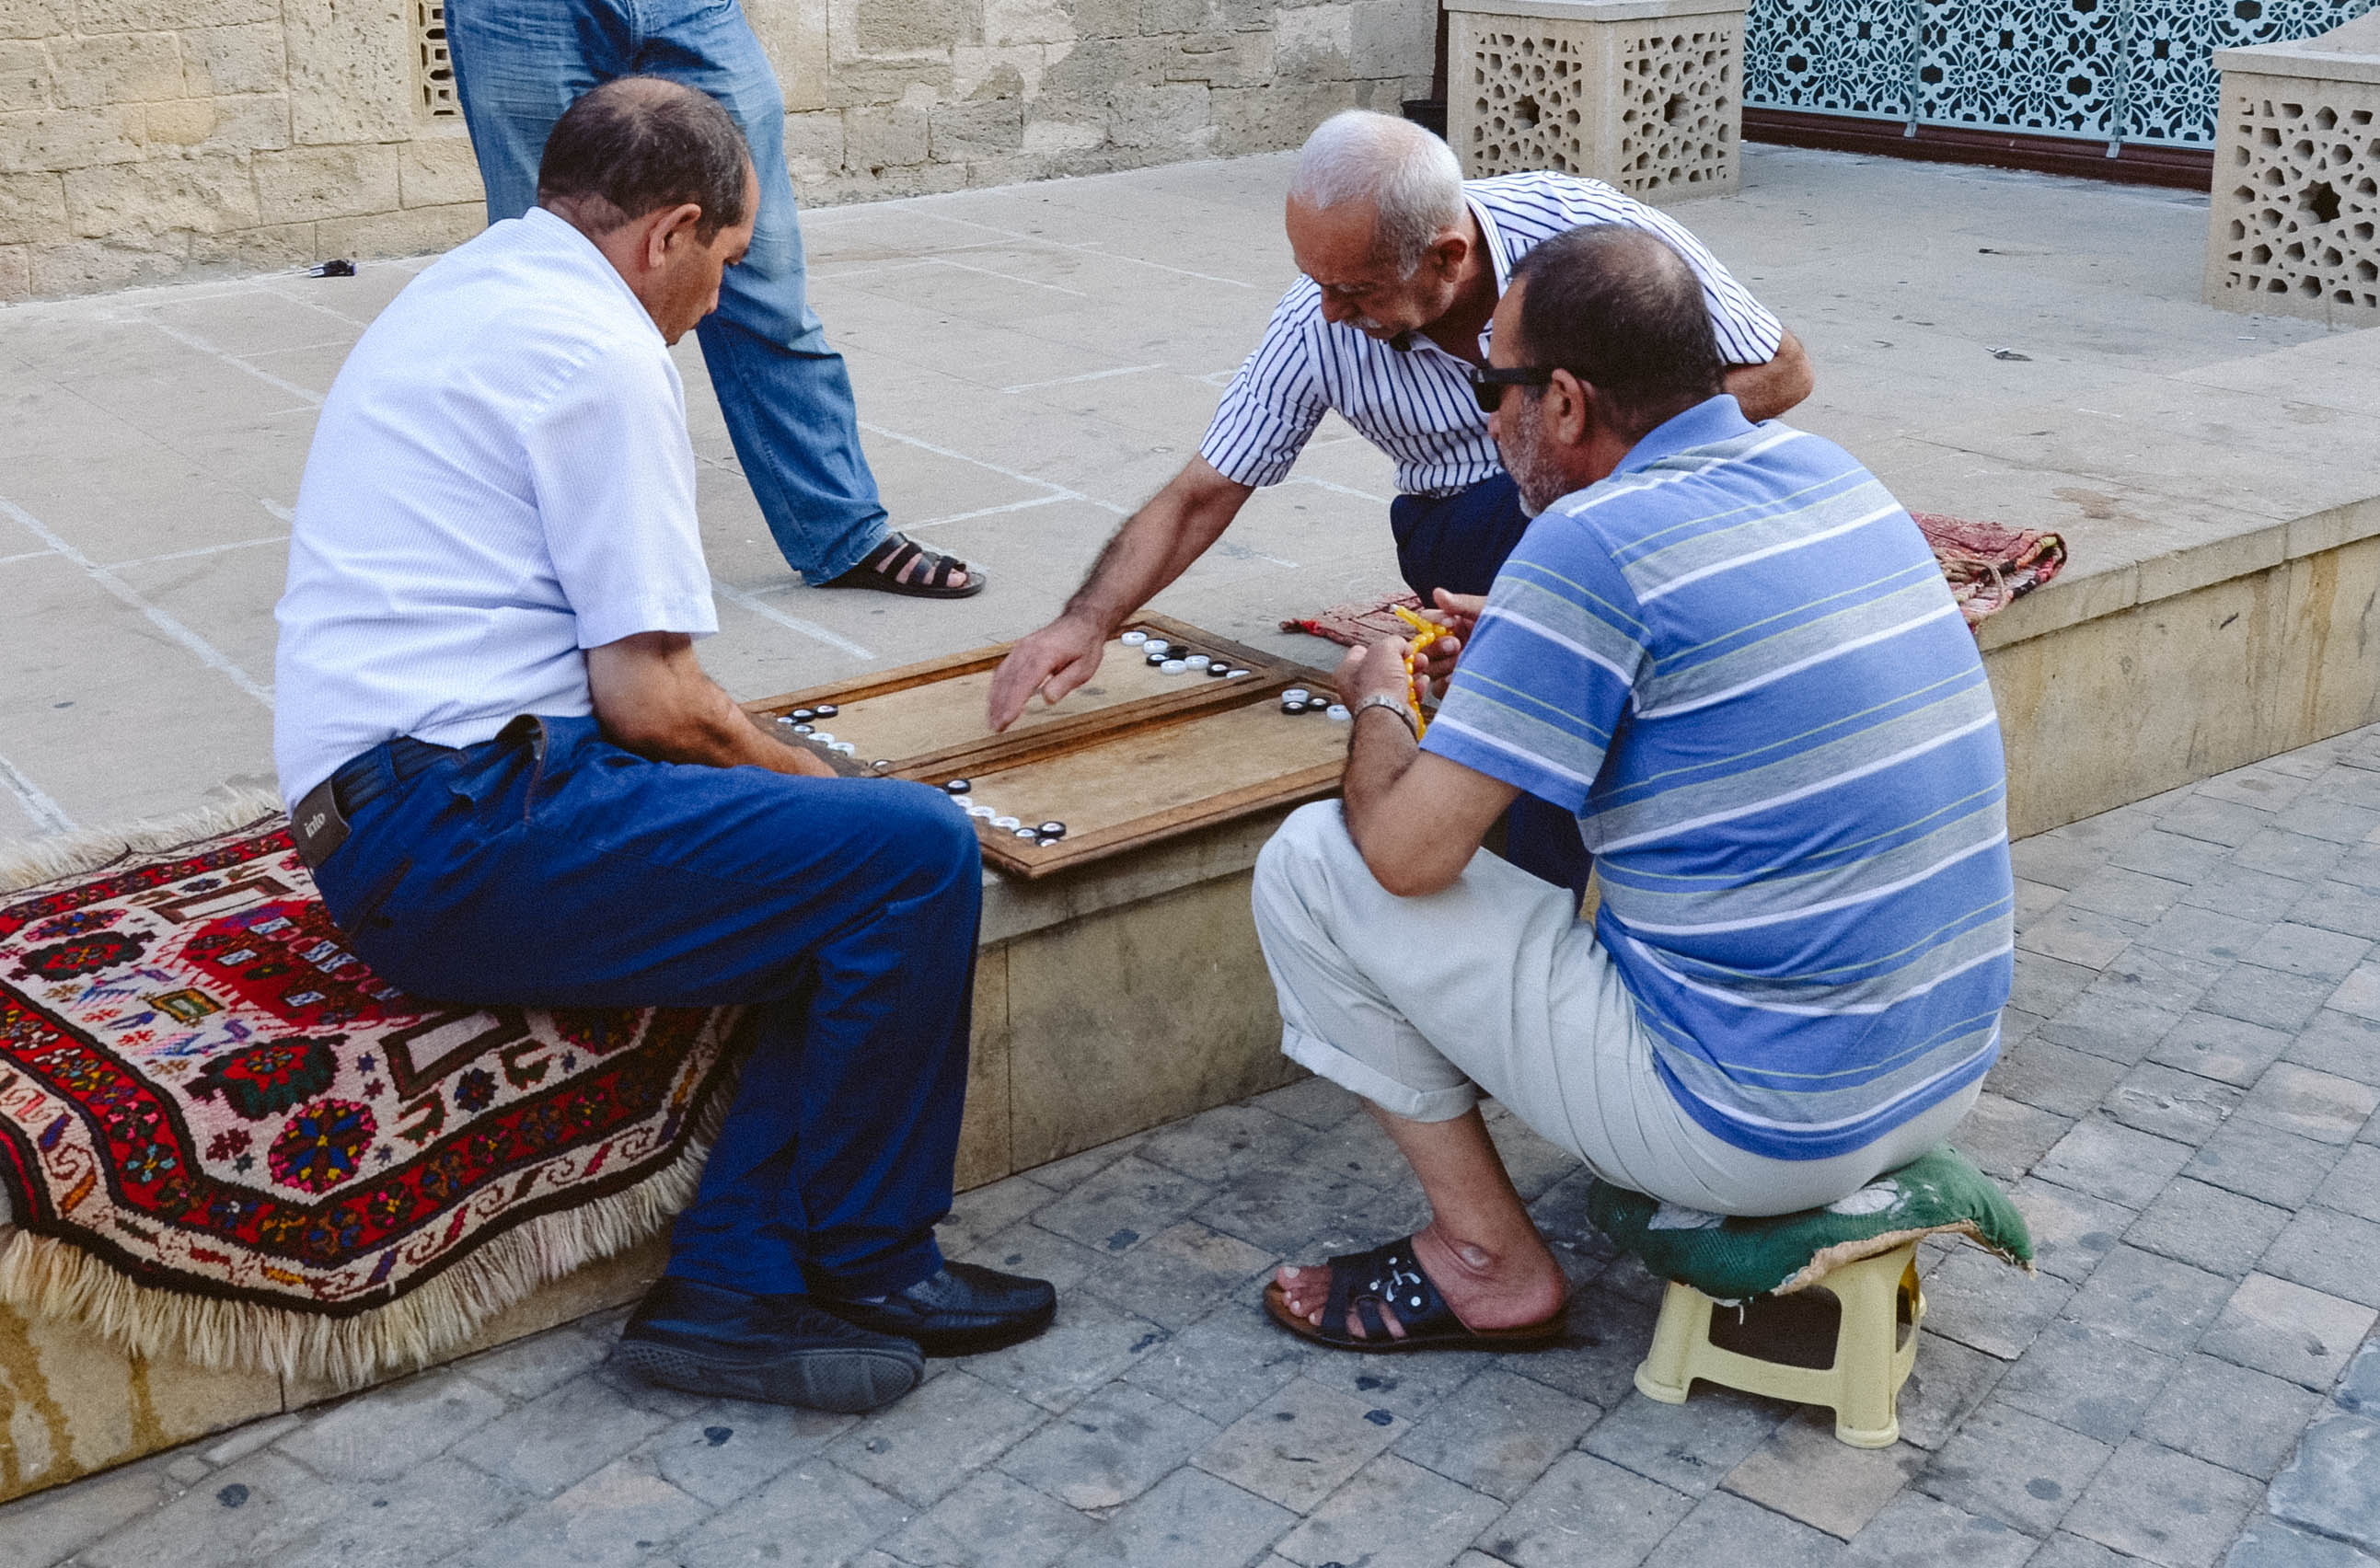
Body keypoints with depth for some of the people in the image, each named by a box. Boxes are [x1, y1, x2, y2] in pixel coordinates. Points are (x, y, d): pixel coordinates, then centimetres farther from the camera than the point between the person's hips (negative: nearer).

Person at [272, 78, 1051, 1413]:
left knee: (862, 919, 5)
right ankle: (868, 1267, 1)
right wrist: (809, 779, 3)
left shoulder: (458, 292, 20)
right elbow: (651, 697, -15)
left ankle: (732, 1281, 2)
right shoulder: (600, 352, -12)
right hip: (463, 836, -10)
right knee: (917, 853, -16)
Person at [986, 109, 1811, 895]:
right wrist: (1087, 621, -19)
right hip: (1464, 531, 1)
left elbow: (1783, 370, -11)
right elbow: (1202, 494, -5)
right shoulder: (1317, 324, -15)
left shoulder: (1586, 229, -22)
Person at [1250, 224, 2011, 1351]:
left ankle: (1488, 1263, 10)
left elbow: (1409, 849, -17)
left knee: (1309, 865, 0)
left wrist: (1377, 706, 4)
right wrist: (1521, 647, 20)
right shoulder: (1832, 476, 5)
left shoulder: (1595, 544, -19)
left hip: (1755, 1122, -8)